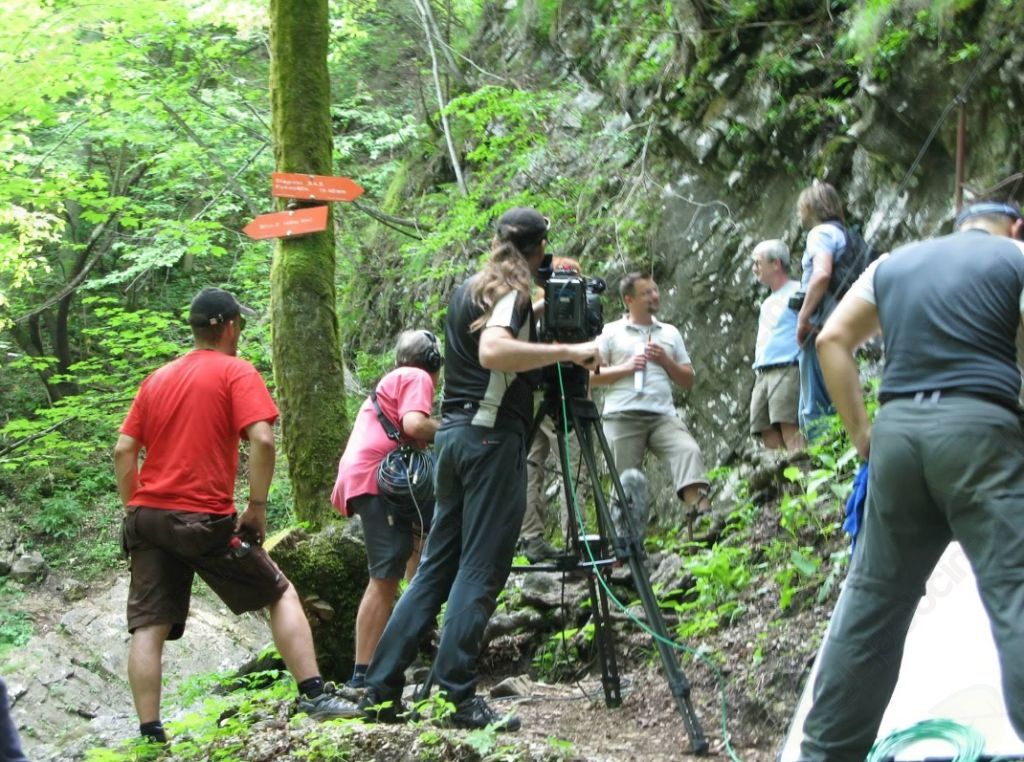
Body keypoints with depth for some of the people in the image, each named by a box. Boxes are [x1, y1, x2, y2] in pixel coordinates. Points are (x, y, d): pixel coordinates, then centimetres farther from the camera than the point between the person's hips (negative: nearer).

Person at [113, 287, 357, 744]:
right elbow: (262, 440, -14)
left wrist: (134, 511, 16)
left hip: (147, 516, 5)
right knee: (281, 594, 9)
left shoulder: (156, 379, 17)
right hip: (205, 518, -5)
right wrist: (257, 507, -6)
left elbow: (123, 451, 11)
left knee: (149, 625, 2)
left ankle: (150, 734, -4)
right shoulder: (236, 372, 0)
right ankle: (314, 696, 3)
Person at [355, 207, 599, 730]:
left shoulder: (466, 290, 17)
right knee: (480, 570, -7)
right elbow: (493, 351, -27)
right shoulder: (514, 294, -8)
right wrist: (566, 350, -24)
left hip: (453, 431, 8)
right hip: (493, 435, -8)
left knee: (436, 565, 9)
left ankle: (381, 691, 8)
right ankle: (458, 699, -8)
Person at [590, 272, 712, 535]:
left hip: (662, 416, 2)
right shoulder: (611, 332, 10)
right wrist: (626, 368, -8)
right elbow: (591, 375, 3)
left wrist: (665, 360, 2)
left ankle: (699, 510, -40)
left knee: (689, 451, -26)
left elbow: (688, 381, 18)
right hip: (622, 417, -2)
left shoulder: (670, 333, 19)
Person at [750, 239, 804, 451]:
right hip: (762, 375, 8)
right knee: (769, 438, -1)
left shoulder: (796, 292, 2)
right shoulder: (767, 304, 28)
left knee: (790, 431, -20)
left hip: (786, 370, -8)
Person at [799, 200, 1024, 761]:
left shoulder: (892, 264, 21)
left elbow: (833, 339, 14)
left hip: (896, 429, 5)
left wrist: (861, 432, 13)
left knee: (872, 594, 12)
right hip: (978, 426, -4)